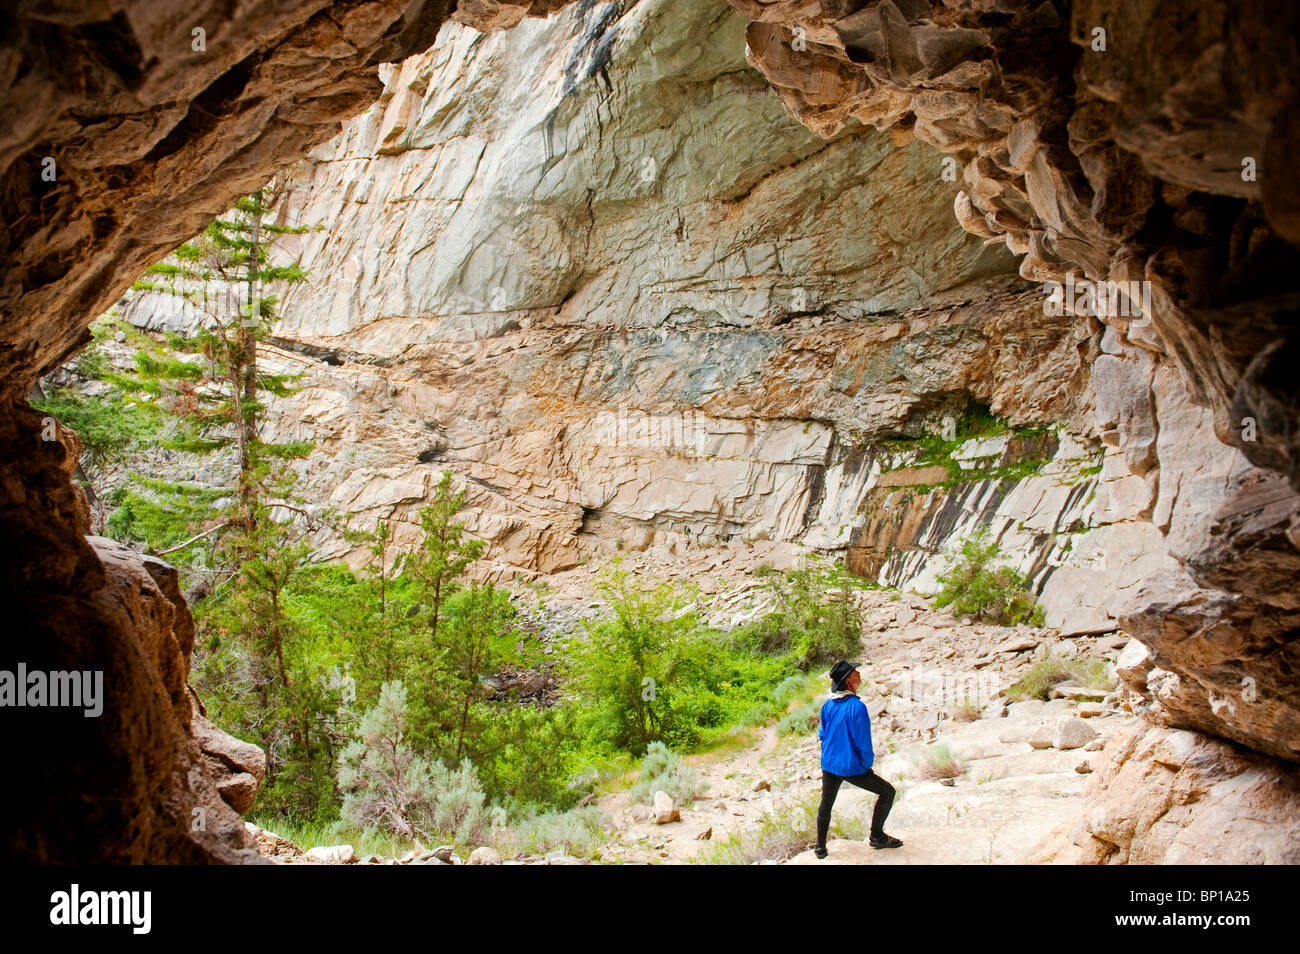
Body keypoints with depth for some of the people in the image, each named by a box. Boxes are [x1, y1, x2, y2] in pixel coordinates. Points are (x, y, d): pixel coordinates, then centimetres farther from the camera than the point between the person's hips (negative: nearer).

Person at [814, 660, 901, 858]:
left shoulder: (827, 705, -2)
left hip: (829, 765, 6)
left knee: (826, 804, 24)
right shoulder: (857, 707, -23)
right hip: (851, 767, -6)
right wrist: (868, 764, -4)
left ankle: (820, 847, 32)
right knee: (887, 792, 13)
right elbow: (864, 743, -20)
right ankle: (877, 836, 20)